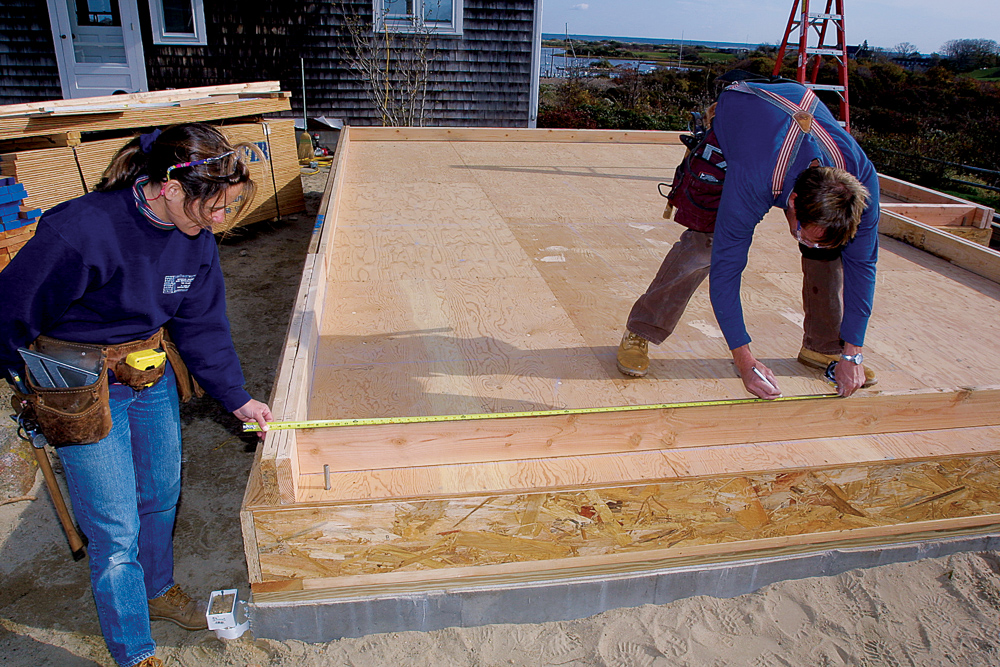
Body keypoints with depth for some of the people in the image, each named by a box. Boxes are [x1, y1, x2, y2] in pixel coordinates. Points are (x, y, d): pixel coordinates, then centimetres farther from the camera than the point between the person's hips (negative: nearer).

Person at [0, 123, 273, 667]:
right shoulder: (81, 229, -29)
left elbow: (202, 325, 3)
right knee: (115, 529, 2)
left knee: (161, 495, 21)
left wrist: (236, 398, 5)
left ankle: (157, 589, 50)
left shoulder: (196, 240, -8)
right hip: (83, 391, -6)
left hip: (154, 376, 6)